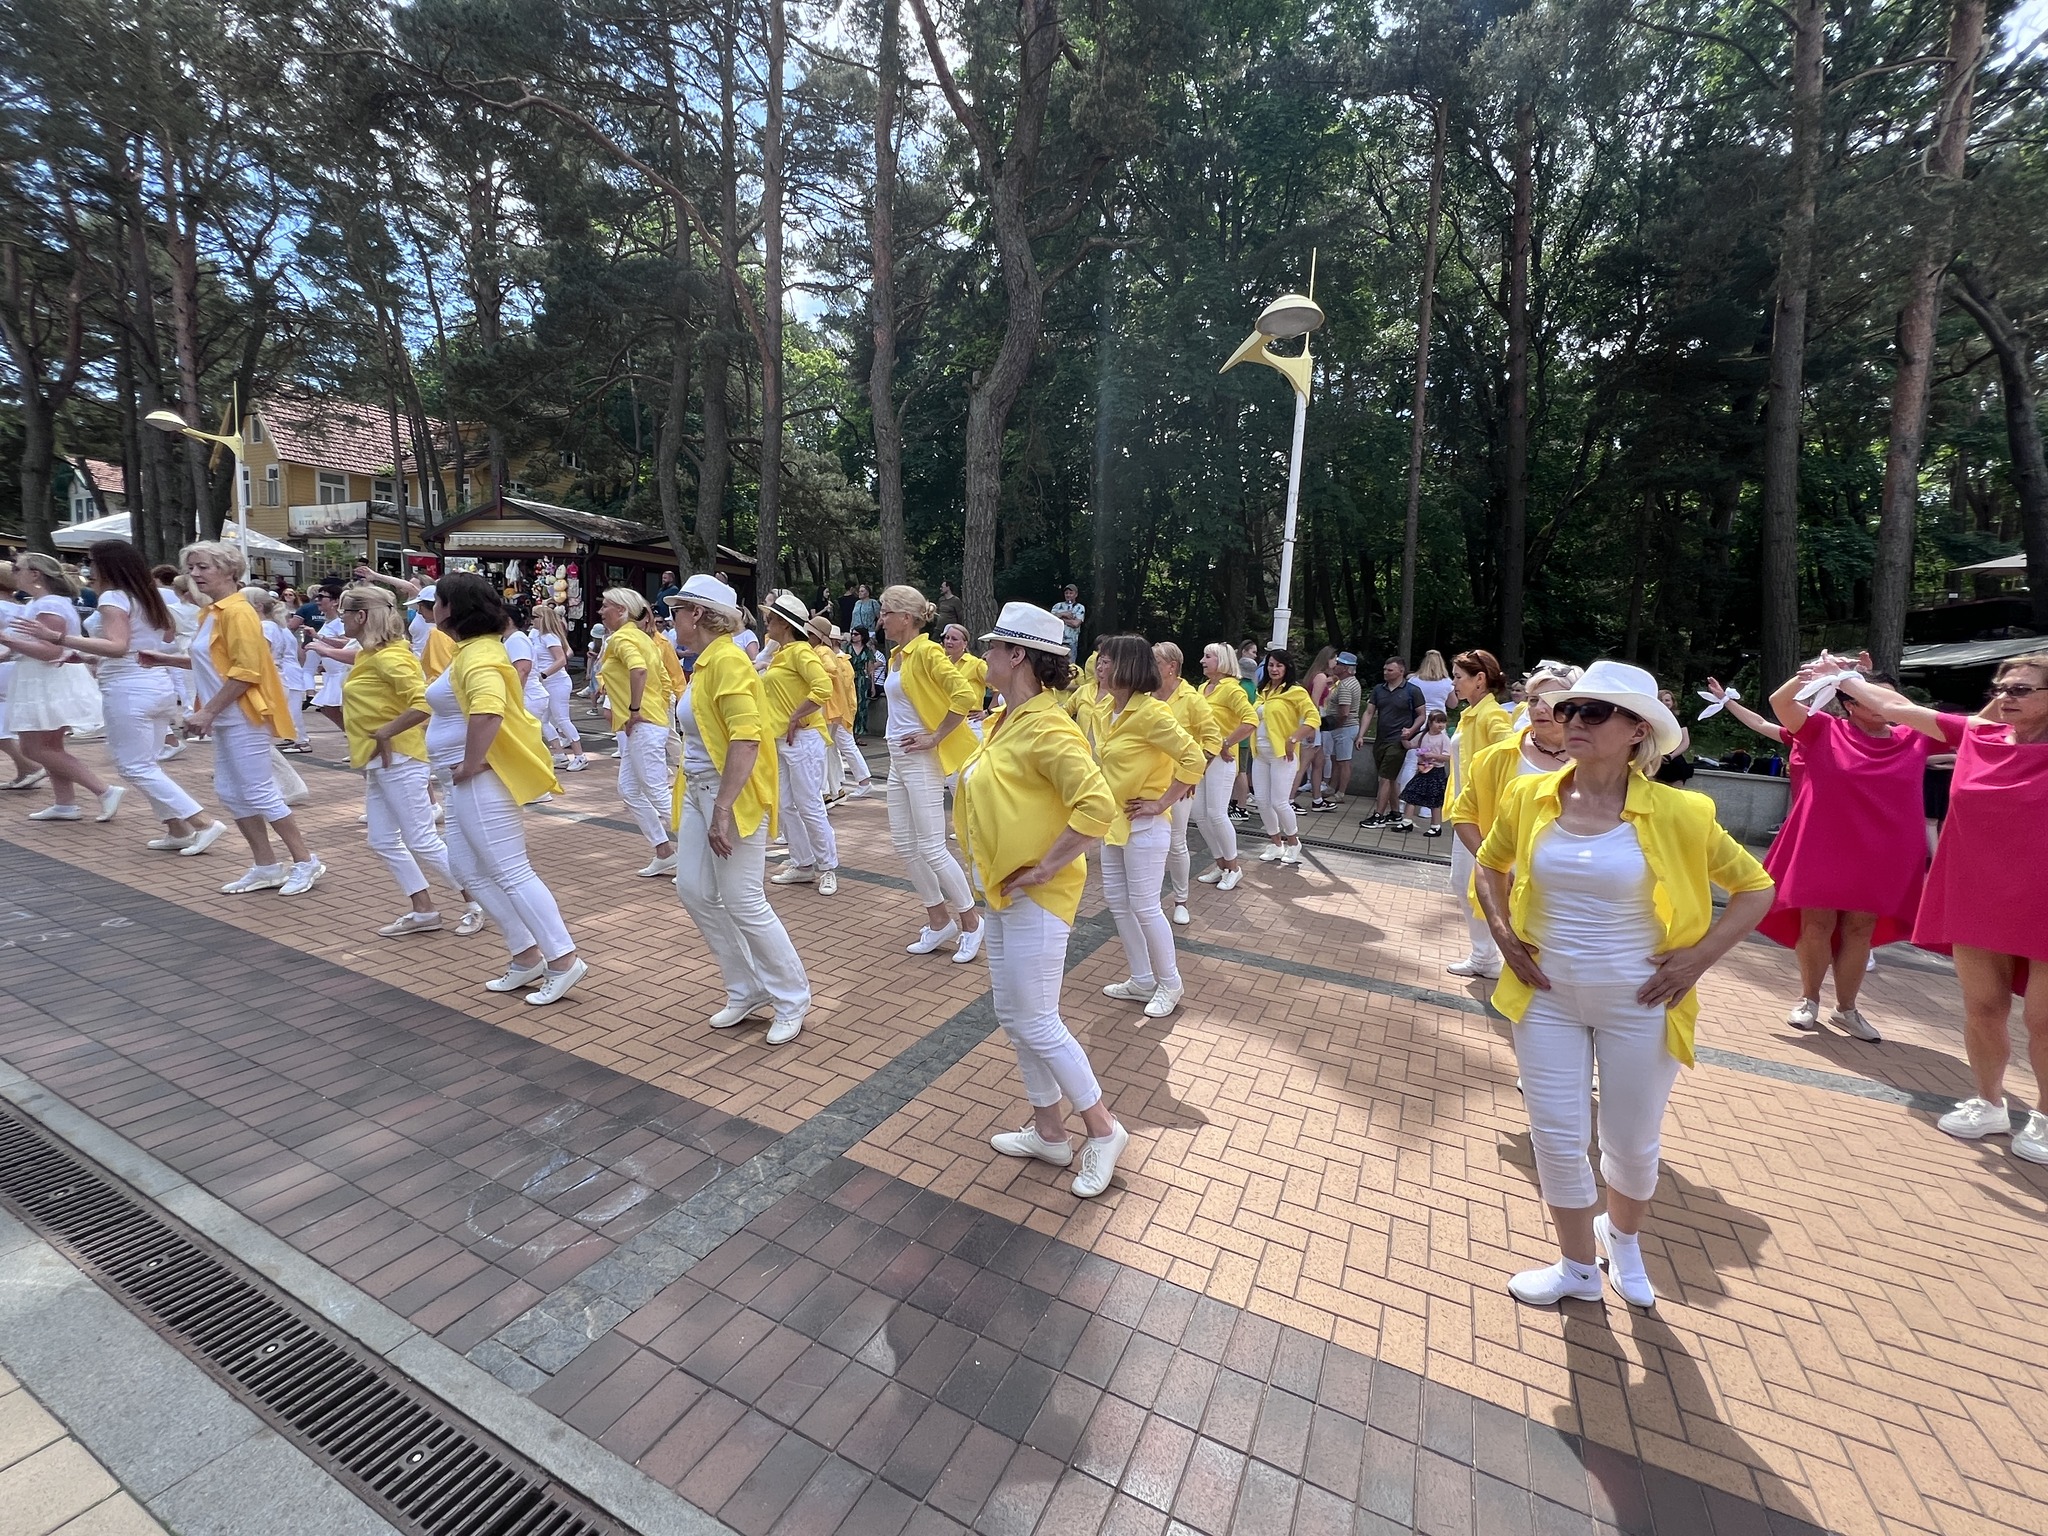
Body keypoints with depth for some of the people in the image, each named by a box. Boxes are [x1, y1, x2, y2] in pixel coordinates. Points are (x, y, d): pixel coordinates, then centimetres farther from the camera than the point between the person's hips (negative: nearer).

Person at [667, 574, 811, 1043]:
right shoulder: (705, 662, 14)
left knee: (743, 902, -4)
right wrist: (697, 795, 16)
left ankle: (792, 1001, 14)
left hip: (732, 794, -10)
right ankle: (747, 991, 25)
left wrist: (722, 810, -27)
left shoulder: (728, 660, -16)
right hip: (698, 790, 10)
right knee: (694, 891, 10)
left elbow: (746, 738, -25)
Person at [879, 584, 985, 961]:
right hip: (898, 759, 10)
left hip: (921, 760, -9)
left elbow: (966, 696, -26)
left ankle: (970, 921, 11)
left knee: (930, 847, -6)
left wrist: (935, 738, -19)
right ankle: (939, 921, 22)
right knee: (905, 844, 10)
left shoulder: (926, 651, -14)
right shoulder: (897, 654, 13)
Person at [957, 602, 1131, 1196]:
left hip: (1035, 897, -10)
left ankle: (1103, 1130, 23)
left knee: (1035, 1023, 1)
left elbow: (1097, 805, -31)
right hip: (1001, 892, 10)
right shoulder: (1003, 721, 9)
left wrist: (1046, 868, -23)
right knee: (1011, 1013, 17)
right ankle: (1048, 1130, 34)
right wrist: (989, 870, 14)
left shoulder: (1046, 727, -21)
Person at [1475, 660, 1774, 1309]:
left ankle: (1622, 1238, 50)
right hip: (1548, 997, 2)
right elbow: (1490, 865, 11)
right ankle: (1579, 1268, 35)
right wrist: (1504, 933, -1)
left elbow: (1756, 889, 0)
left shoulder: (1676, 813, -13)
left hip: (1637, 1005, -1)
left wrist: (1699, 957, -9)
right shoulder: (1529, 798, -6)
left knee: (1633, 1143, 17)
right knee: (1557, 1140, 10)